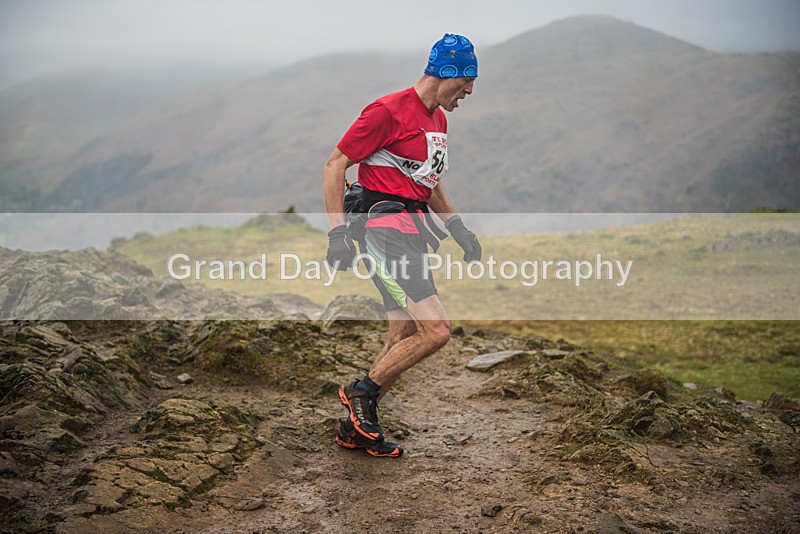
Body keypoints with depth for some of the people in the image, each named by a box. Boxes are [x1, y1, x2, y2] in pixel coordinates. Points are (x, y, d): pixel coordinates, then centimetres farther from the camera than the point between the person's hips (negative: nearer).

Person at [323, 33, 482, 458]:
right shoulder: (390, 110, -12)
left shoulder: (438, 119, 16)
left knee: (402, 340, 11)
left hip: (413, 231, 10)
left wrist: (459, 228, 20)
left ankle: (355, 428, 24)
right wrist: (338, 233, -16)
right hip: (387, 233, -9)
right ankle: (362, 392, 3)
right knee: (436, 331, -17)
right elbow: (334, 165, -11)